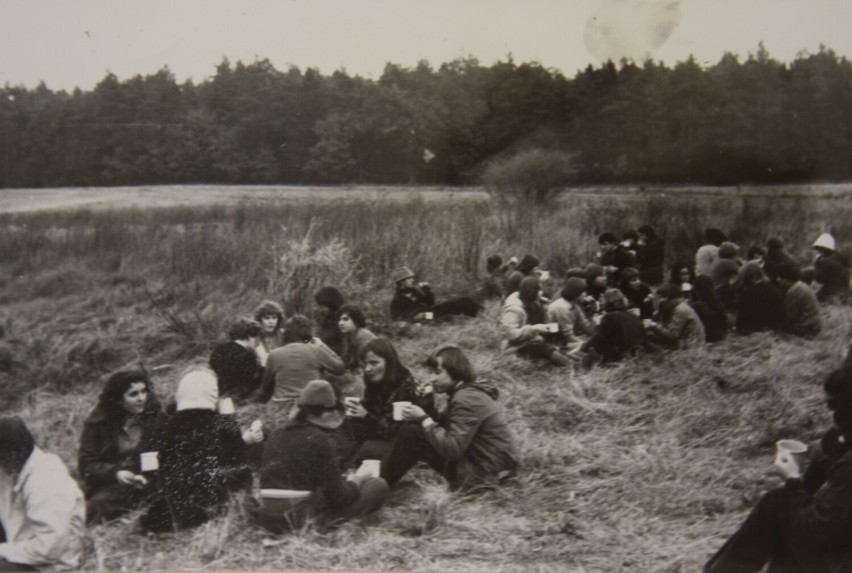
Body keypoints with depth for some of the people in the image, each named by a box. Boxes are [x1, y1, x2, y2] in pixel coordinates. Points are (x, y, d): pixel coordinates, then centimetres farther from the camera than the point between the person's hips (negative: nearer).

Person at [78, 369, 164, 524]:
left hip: (144, 483, 1)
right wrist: (114, 474, -19)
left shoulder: (155, 416, 4)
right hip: (107, 485, -1)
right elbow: (86, 464, -2)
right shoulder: (98, 422, 1)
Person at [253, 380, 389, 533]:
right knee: (377, 485, 1)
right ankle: (317, 525, -2)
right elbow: (338, 496, -11)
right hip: (305, 518, -7)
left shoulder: (277, 436, 9)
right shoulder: (320, 439, -11)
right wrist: (354, 481, 11)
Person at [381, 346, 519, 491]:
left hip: (483, 474, -10)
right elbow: (445, 428, 10)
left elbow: (451, 449, -24)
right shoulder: (466, 392, 11)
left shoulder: (467, 400, -20)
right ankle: (382, 475, 16)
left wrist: (424, 419, -16)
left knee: (412, 433, -12)